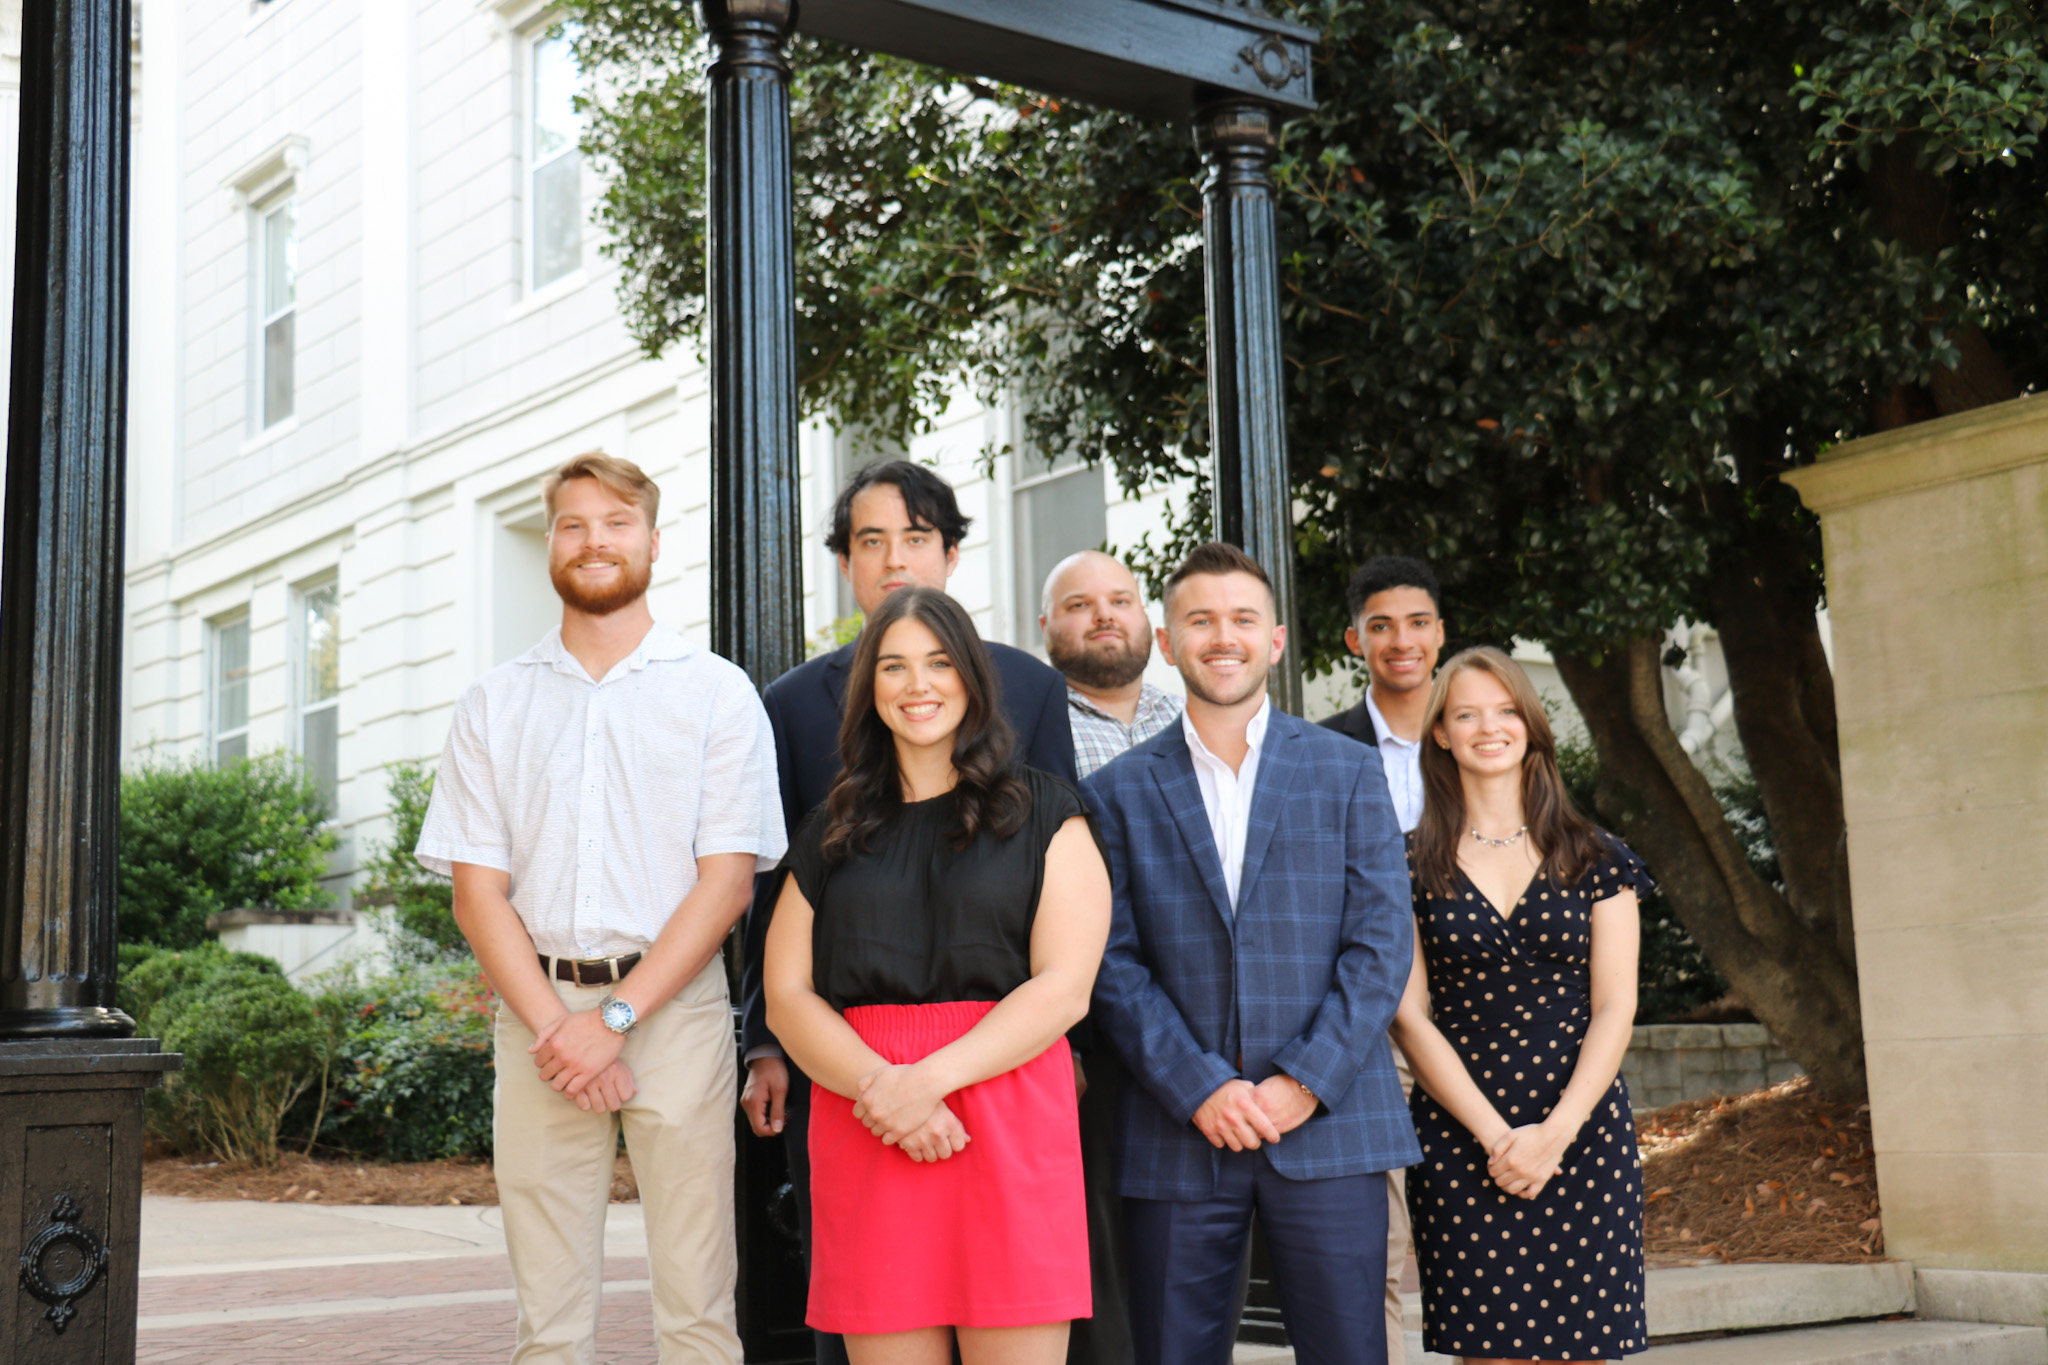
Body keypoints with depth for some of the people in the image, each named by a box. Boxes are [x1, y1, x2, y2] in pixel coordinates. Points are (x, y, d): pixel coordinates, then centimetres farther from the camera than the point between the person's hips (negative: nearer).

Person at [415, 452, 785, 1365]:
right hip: (538, 1011, 2)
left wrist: (615, 1017, -11)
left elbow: (728, 878, -2)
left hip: (672, 1006, -2)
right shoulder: (493, 705, 13)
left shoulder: (716, 693, 6)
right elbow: (476, 889, 6)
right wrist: (553, 1026, -7)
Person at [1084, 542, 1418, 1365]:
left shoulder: (1349, 774, 8)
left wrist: (1304, 1084, -9)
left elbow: (1382, 944, 1)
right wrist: (1198, 1089, -11)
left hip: (1330, 1123, 0)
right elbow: (1114, 966, 1)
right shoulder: (1119, 794, 8)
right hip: (1178, 1135, 0)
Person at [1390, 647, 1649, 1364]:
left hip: (1583, 1137, 1)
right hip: (1459, 1141, -1)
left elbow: (1614, 1007, 2)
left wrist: (1556, 1131, -11)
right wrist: (1494, 1135, -10)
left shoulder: (1596, 860, 7)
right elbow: (1409, 1015, -1)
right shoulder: (1413, 865, 4)